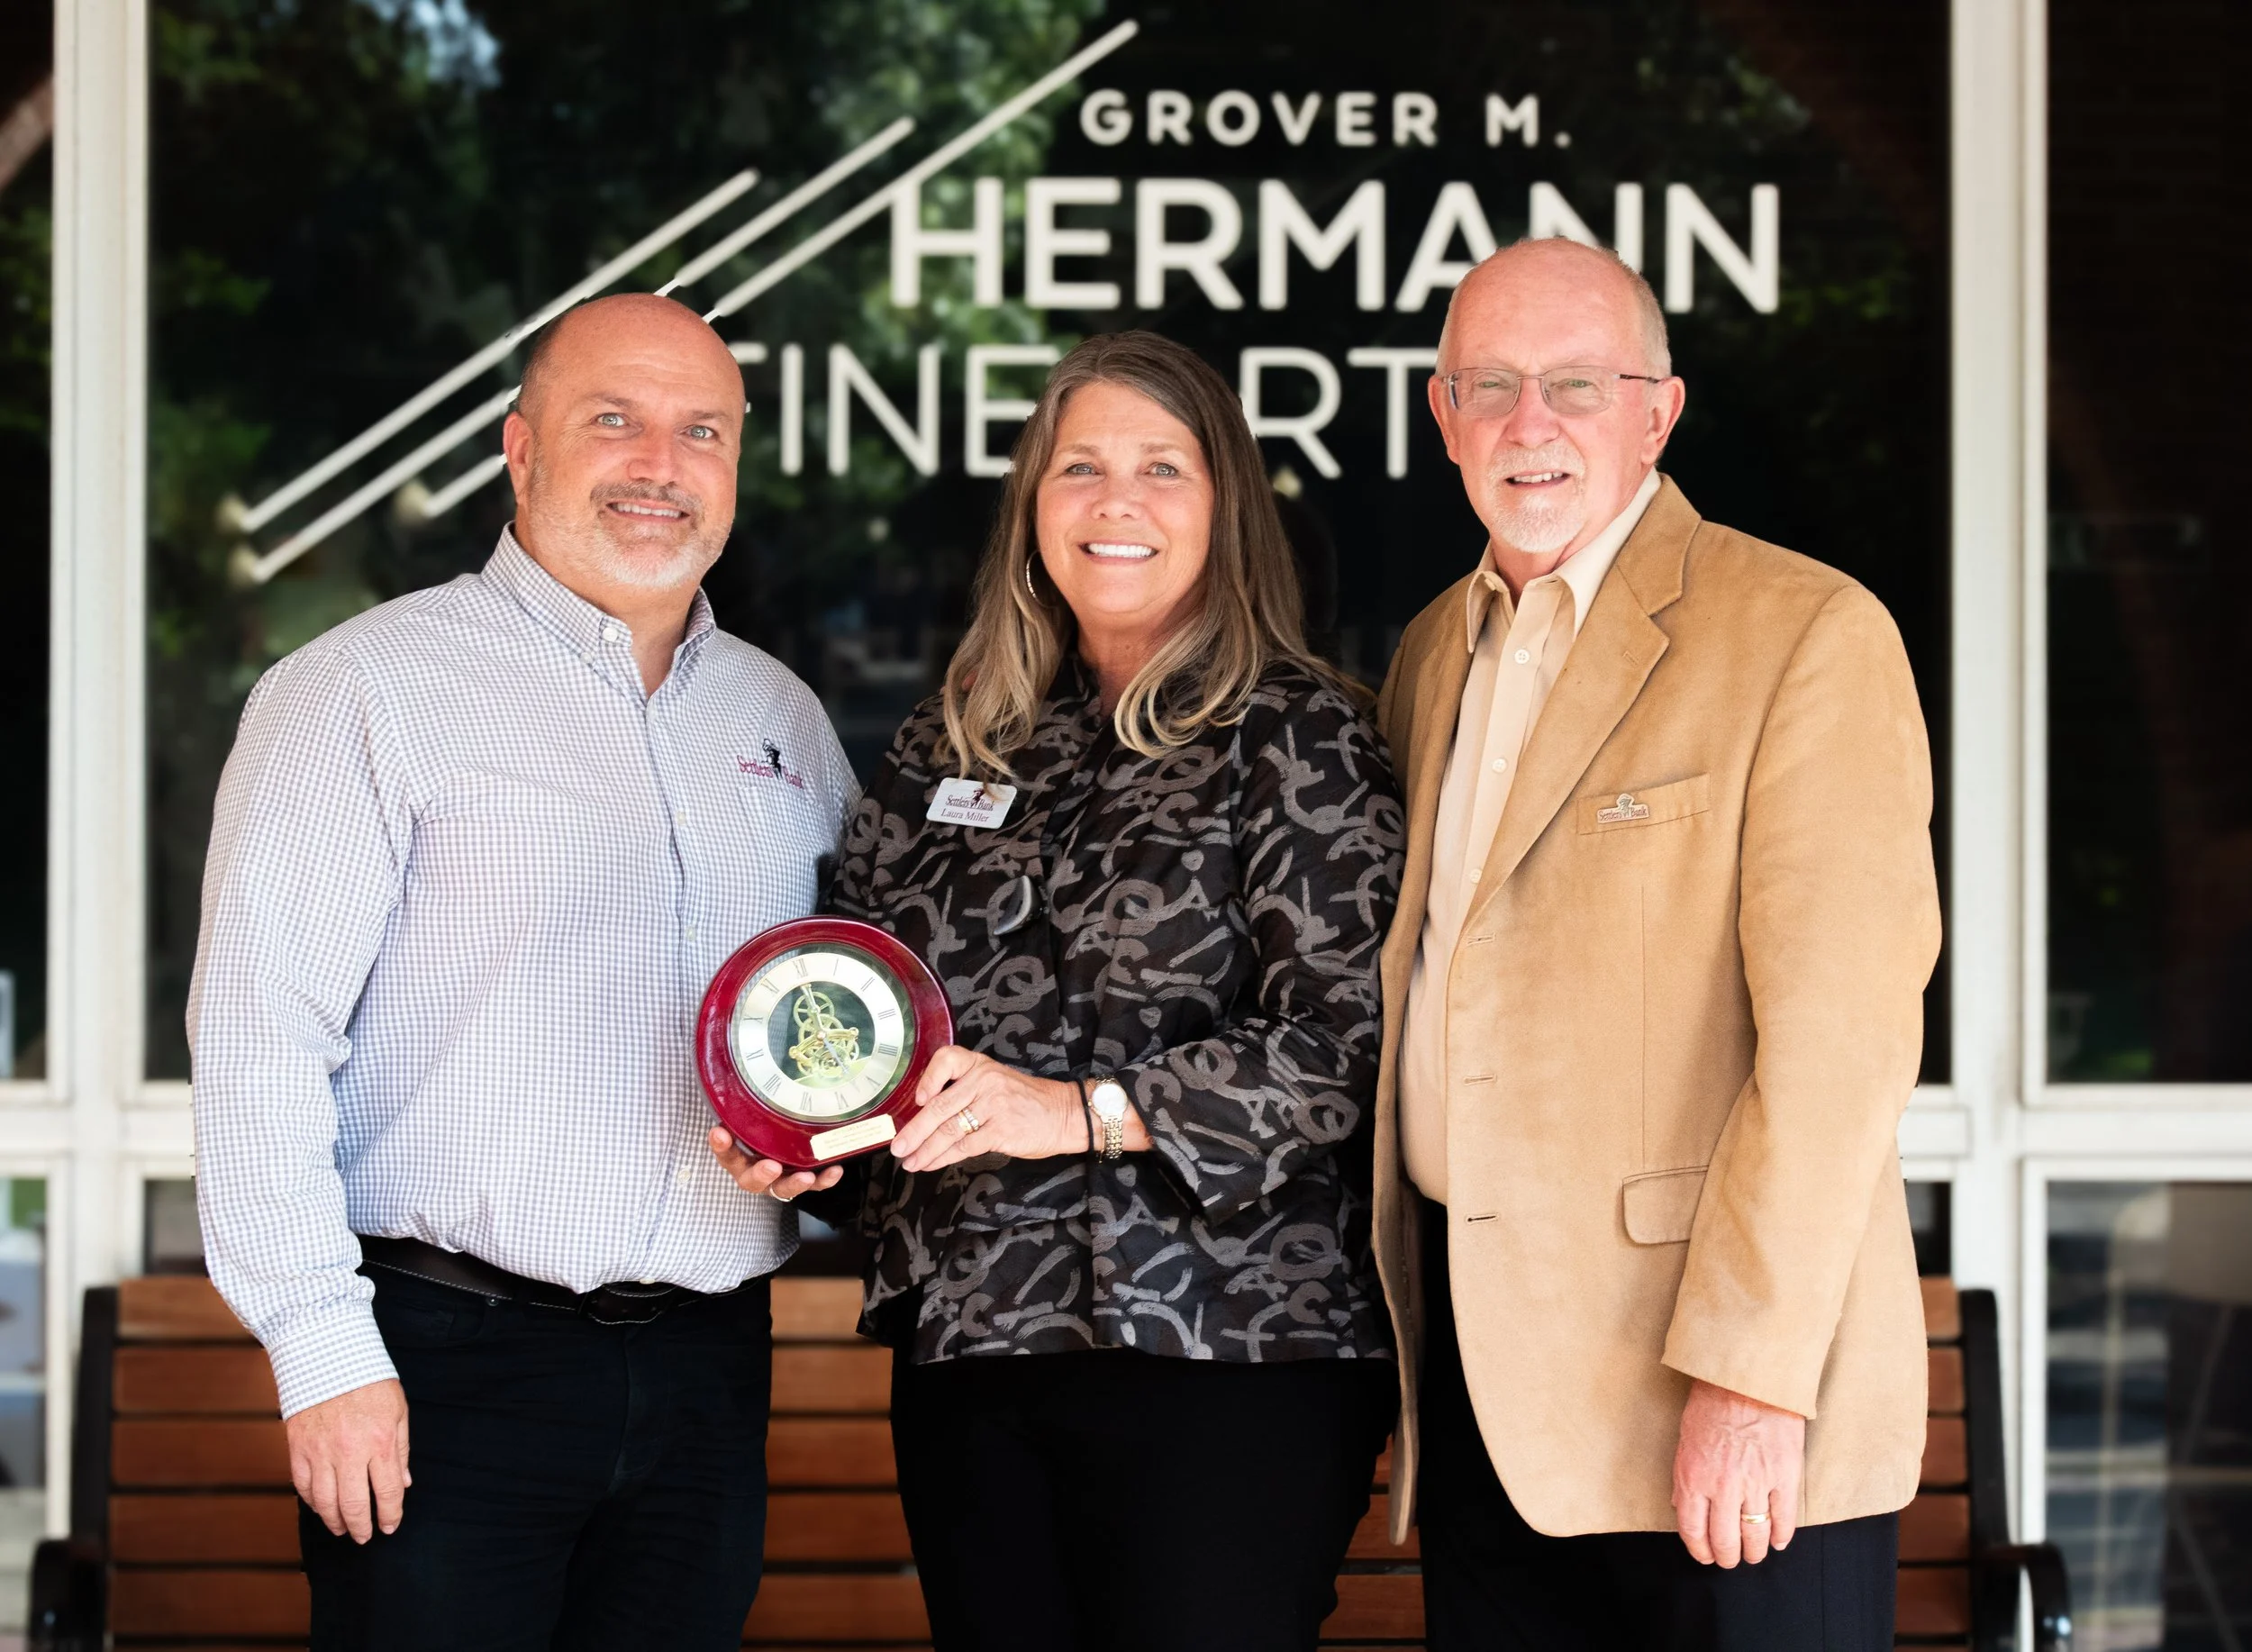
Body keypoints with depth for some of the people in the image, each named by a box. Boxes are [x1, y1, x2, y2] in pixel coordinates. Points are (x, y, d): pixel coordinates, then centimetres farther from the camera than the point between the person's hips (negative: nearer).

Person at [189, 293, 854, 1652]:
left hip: (706, 1373, 5)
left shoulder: (783, 720, 15)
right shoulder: (371, 691, -3)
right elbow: (260, 1033, -9)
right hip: (450, 1363, -5)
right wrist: (326, 1351, -16)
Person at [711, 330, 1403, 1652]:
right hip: (966, 1339, 5)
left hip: (1222, 1349, -5)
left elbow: (1350, 1036, -12)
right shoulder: (955, 744, 13)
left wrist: (1084, 1113, -20)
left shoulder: (1291, 736, -3)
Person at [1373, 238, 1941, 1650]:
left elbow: (1840, 1034, -15)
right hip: (1480, 1391, 6)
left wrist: (1752, 1372, -20)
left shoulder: (1807, 635, -7)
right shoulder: (1435, 655, 16)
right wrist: (1413, 1337, 14)